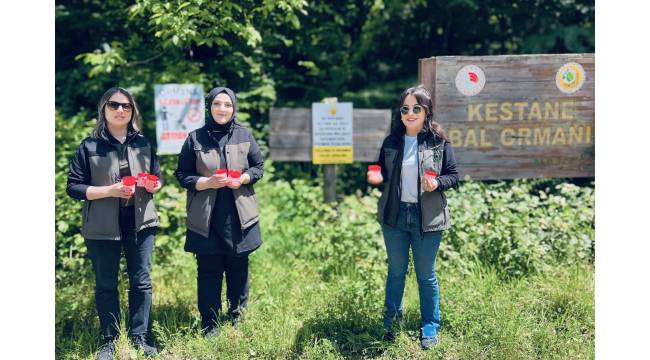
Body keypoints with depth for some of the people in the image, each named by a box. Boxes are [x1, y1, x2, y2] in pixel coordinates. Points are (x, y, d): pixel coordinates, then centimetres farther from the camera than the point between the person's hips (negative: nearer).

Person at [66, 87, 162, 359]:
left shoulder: (143, 143, 7)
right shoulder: (89, 146, -4)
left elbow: (158, 177, 14)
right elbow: (74, 187, -7)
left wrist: (154, 184, -10)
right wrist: (109, 190, -20)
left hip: (140, 223, 3)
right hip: (103, 227, -3)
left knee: (141, 281, 7)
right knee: (105, 285, 7)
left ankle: (140, 335, 21)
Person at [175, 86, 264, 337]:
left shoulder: (244, 136, 5)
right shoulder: (195, 138, 0)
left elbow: (258, 167, 11)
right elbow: (182, 174, 3)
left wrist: (243, 179, -10)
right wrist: (207, 182, -14)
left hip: (239, 216, 2)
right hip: (206, 218, -1)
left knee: (238, 269, 9)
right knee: (209, 272, 1)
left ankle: (238, 317, 25)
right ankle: (209, 325, 12)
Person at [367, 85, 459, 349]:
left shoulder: (439, 141, -6)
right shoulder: (391, 141, 2)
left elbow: (454, 176, -1)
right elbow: (383, 173, 11)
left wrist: (437, 183, -21)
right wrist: (375, 177, -11)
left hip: (427, 218, -3)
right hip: (394, 216, 3)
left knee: (426, 275, 8)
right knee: (396, 271, 15)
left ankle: (430, 328, 22)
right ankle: (391, 322, 29)